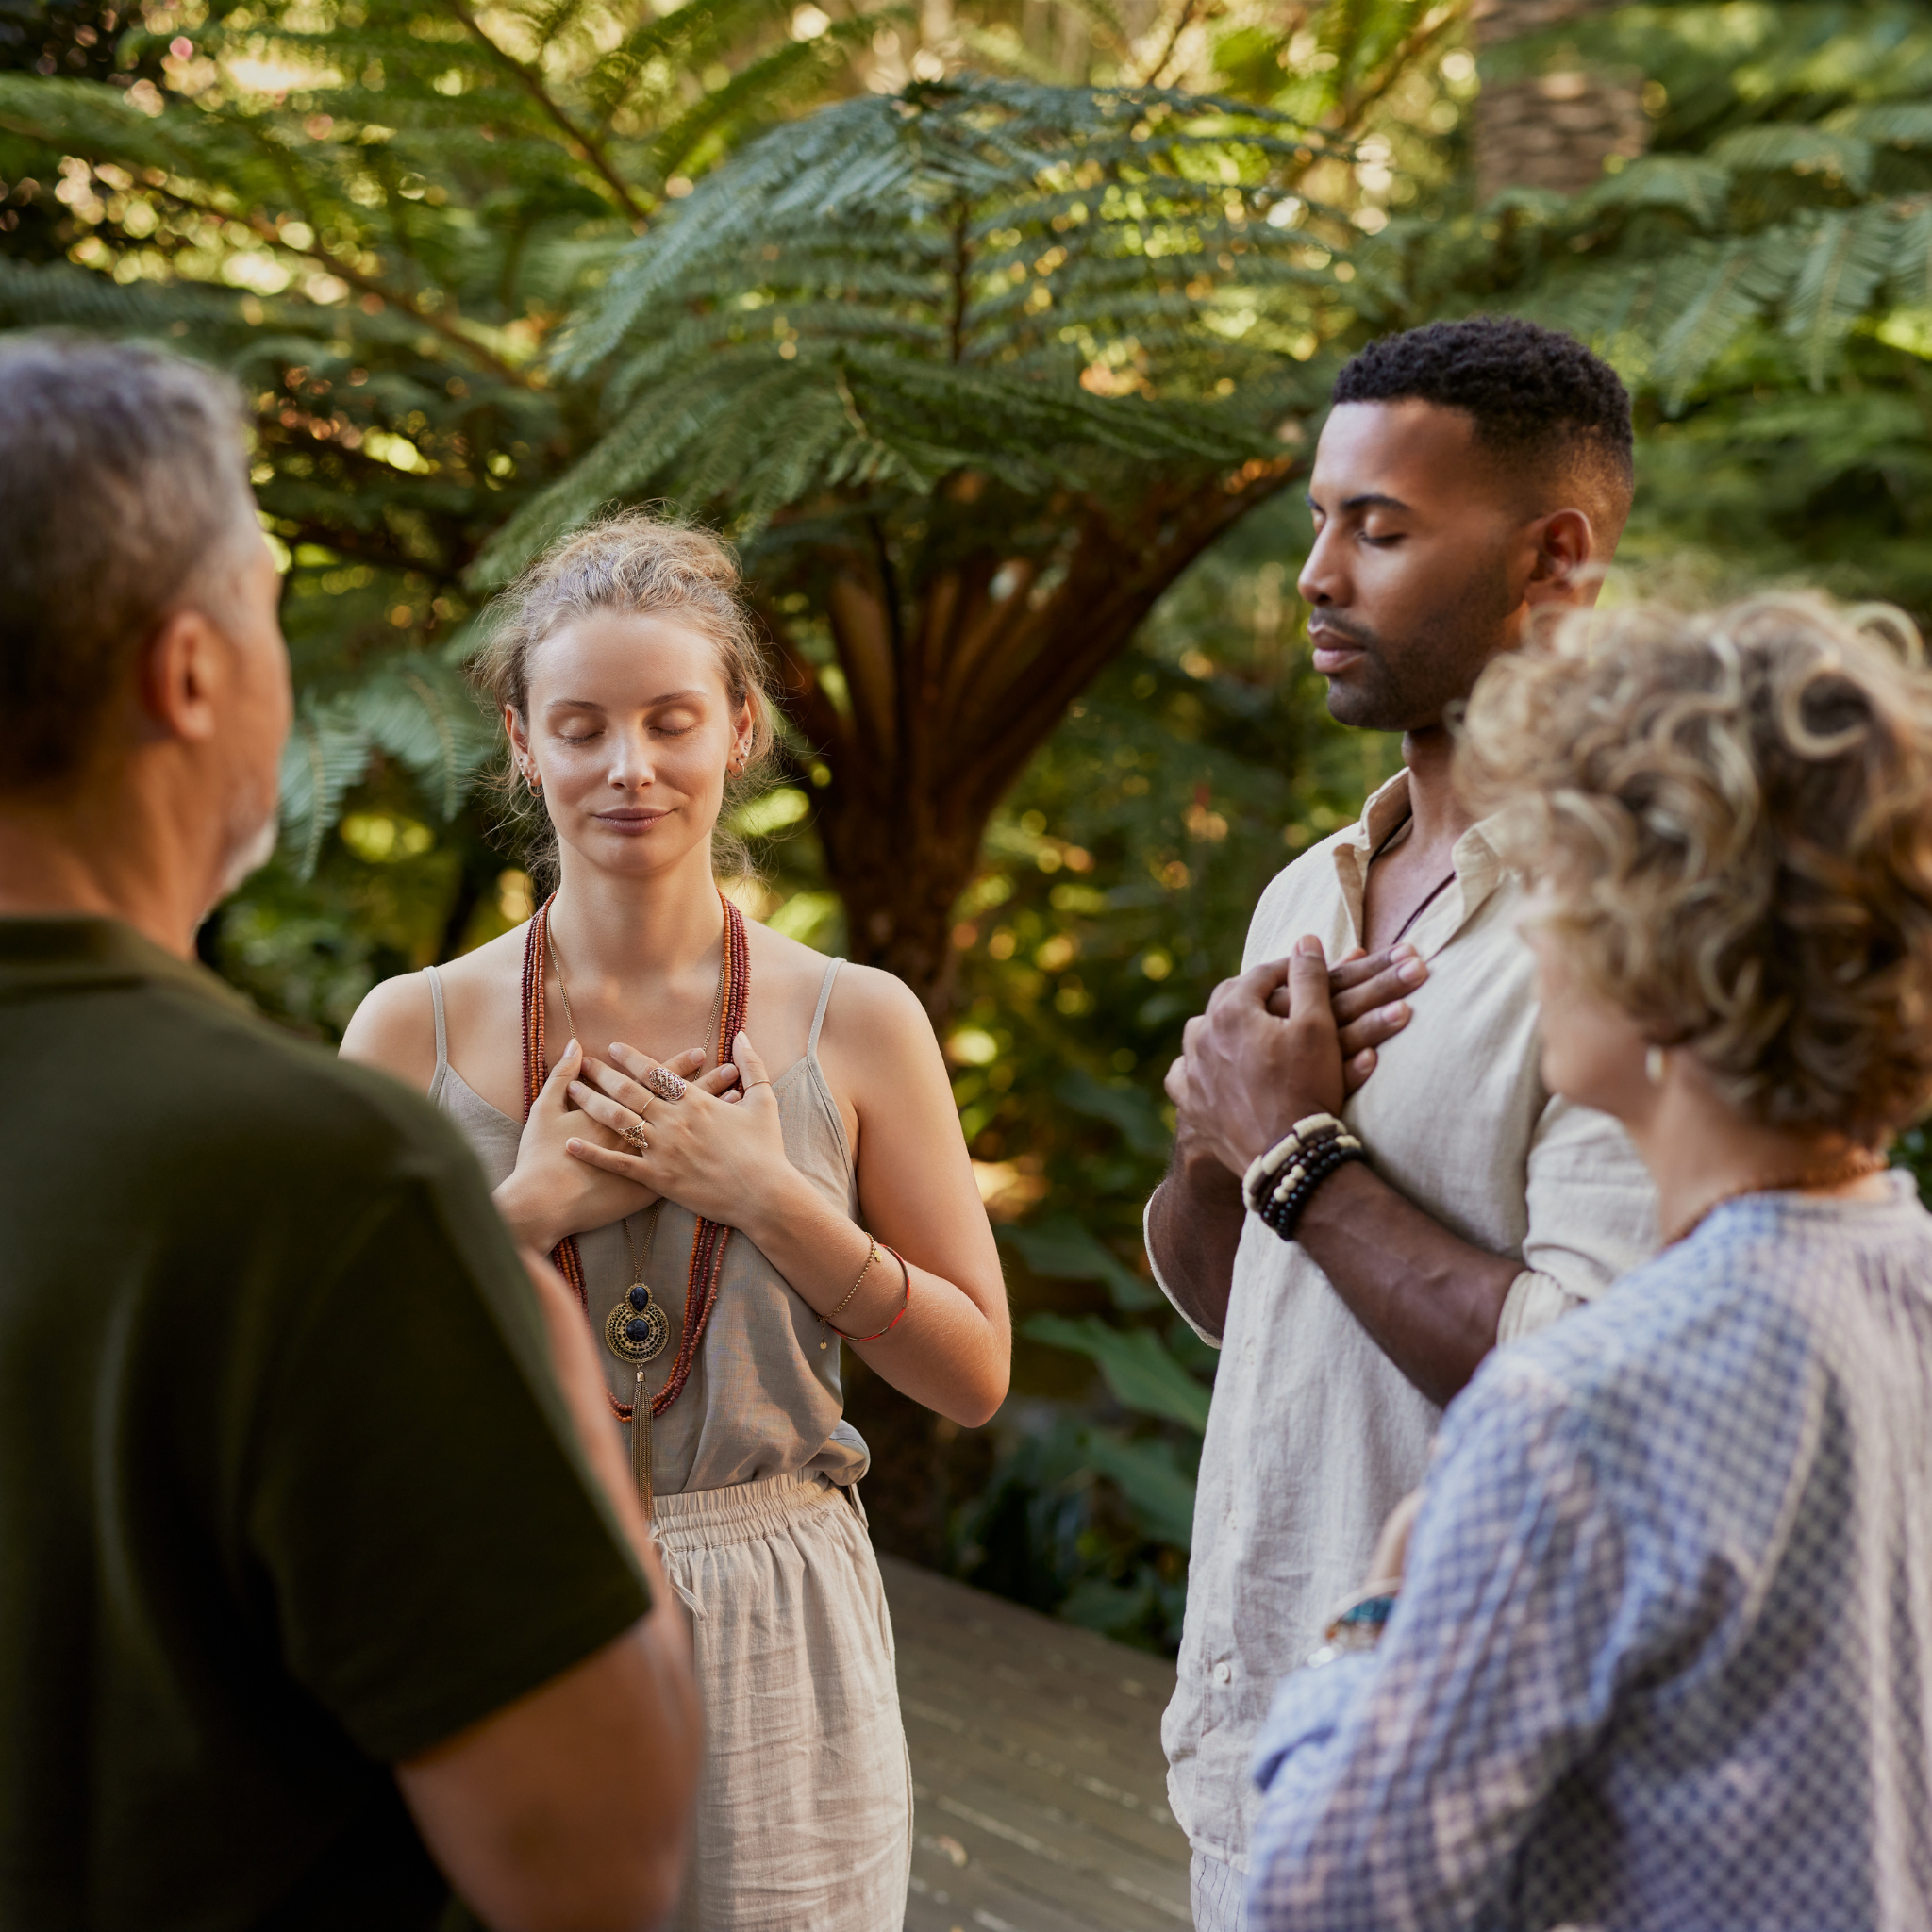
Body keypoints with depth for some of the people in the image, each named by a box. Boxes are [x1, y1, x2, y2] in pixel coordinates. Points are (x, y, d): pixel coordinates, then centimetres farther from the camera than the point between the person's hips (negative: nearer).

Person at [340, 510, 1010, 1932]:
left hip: (772, 1653, 0)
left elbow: (975, 1374, -2)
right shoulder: (413, 1030, -2)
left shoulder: (857, 1023, -2)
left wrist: (765, 1194, -13)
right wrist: (528, 1210, -14)